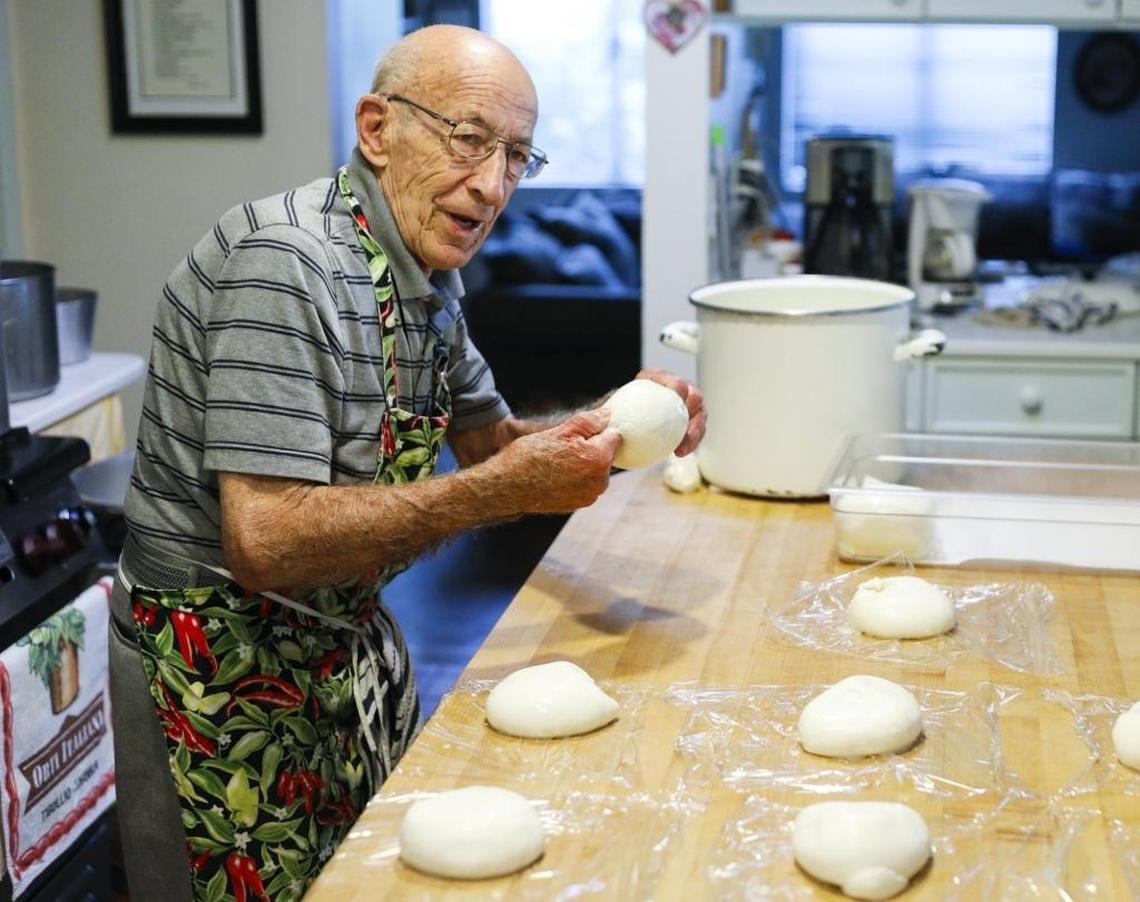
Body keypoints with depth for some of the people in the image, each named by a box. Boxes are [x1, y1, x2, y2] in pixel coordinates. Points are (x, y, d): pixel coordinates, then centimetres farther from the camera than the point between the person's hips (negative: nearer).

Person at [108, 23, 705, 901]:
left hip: (351, 638, 9)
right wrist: (508, 490, -31)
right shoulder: (286, 264, -26)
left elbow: (487, 438, 14)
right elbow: (264, 544, -33)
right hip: (228, 670, -9)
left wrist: (614, 422, -6)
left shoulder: (431, 273, 2)